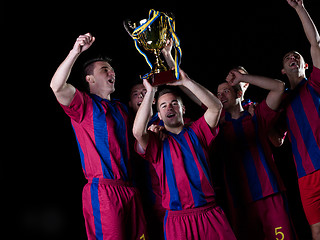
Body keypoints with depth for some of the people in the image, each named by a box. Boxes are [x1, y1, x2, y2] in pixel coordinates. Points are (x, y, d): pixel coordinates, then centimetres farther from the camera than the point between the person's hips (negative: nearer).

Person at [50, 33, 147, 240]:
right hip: (103, 190, -7)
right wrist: (76, 51, -23)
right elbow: (57, 86, -16)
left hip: (129, 190, 7)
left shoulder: (121, 109, 23)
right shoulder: (84, 104, 1)